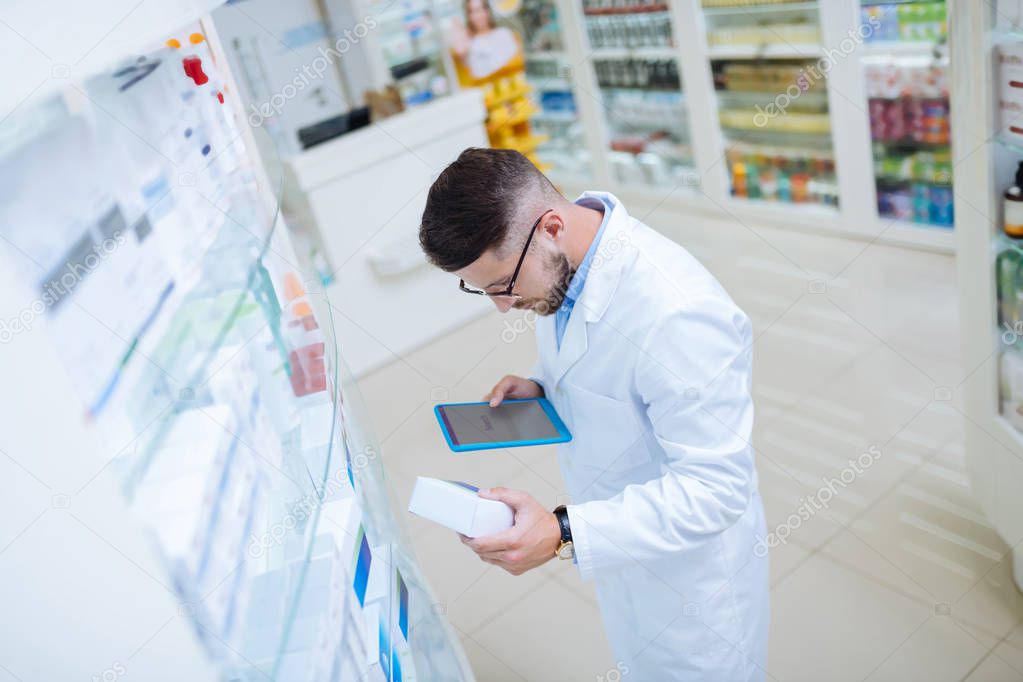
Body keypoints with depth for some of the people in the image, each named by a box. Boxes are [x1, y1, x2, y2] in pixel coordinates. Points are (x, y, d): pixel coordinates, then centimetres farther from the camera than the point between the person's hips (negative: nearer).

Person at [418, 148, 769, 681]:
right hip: (616, 539, 7)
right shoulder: (558, 263, -10)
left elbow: (716, 487, -31)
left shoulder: (680, 317, -37)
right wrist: (540, 386, -10)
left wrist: (564, 533, -37)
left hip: (687, 563, -7)